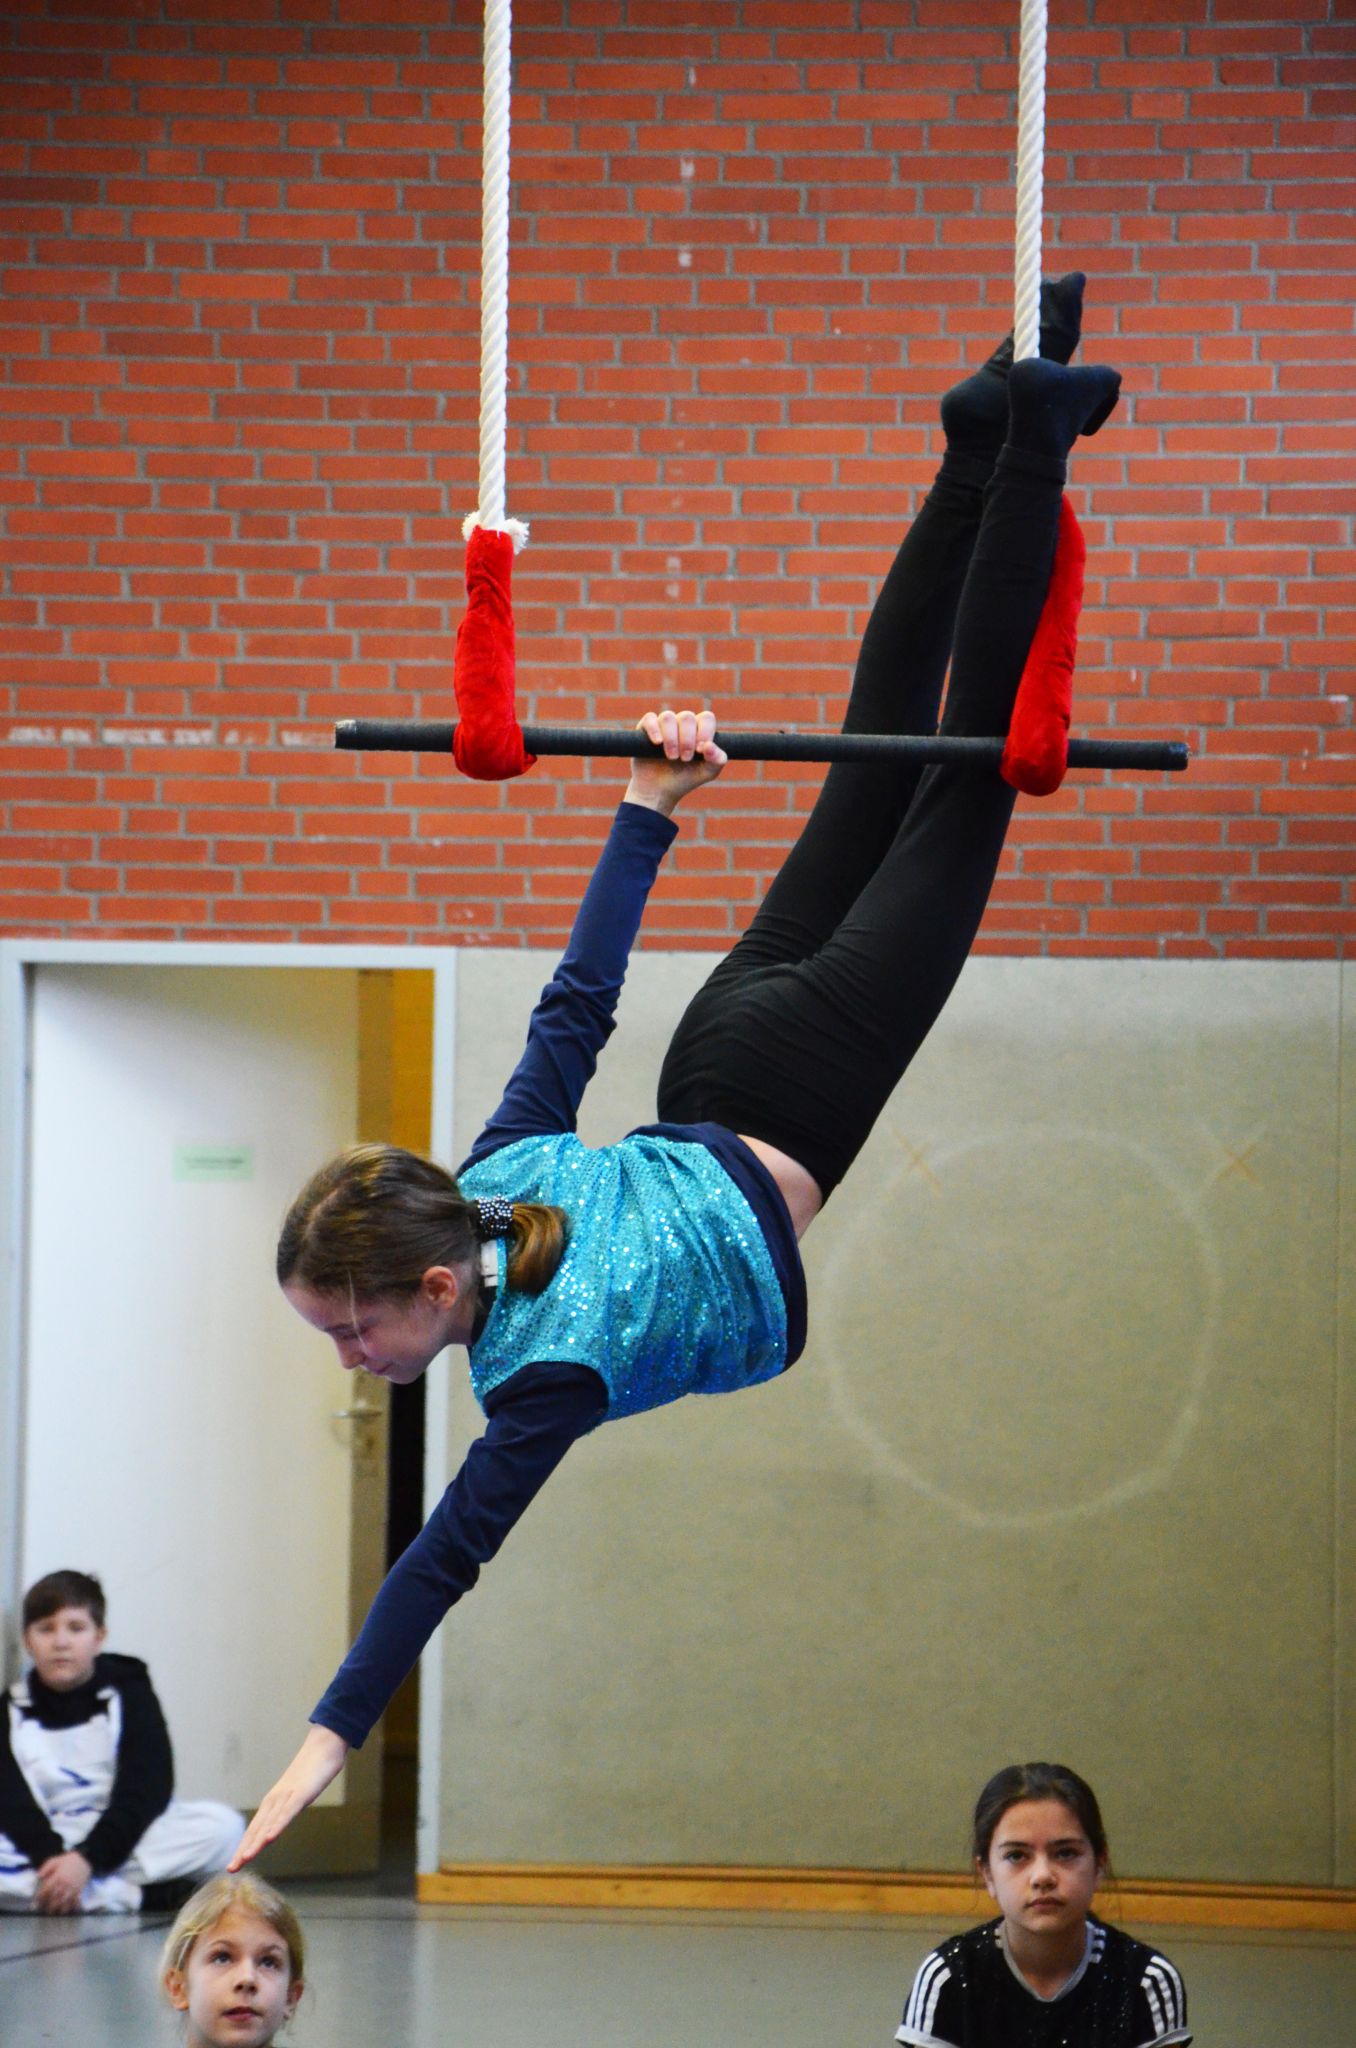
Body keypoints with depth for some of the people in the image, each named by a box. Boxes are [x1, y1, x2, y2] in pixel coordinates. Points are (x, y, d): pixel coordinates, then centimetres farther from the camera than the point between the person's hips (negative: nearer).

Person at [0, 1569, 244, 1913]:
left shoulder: (129, 1694, 3)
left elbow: (145, 1793, -8)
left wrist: (87, 1859, -23)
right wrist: (51, 1857, -27)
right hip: (41, 1842, 1)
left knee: (223, 1825, -26)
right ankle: (132, 1896, -30)